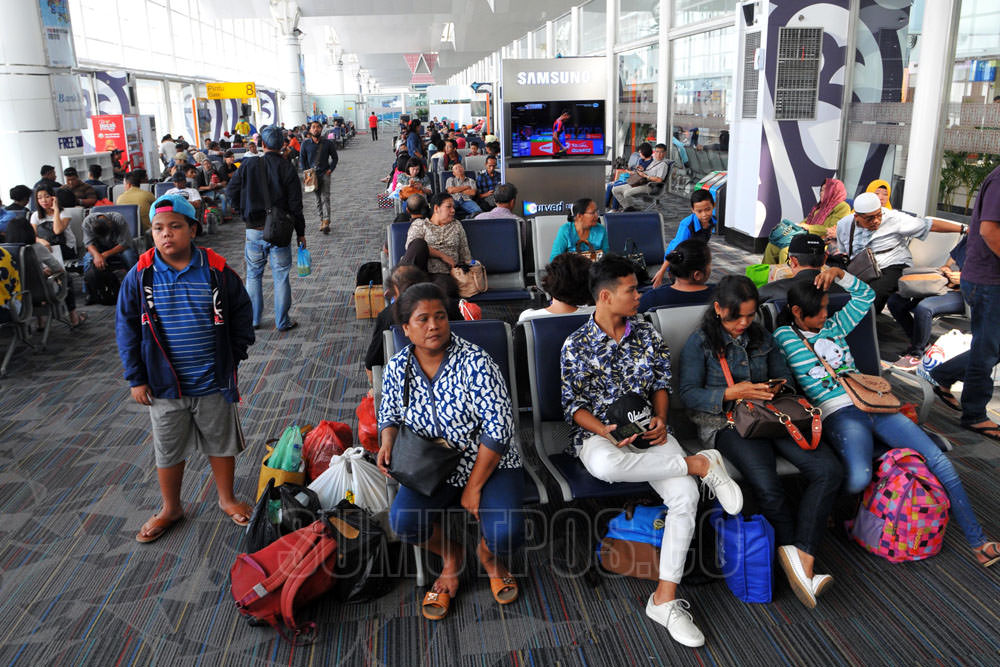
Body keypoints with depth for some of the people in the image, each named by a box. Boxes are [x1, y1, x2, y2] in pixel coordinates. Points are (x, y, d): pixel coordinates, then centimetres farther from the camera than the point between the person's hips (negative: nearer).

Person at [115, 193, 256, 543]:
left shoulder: (217, 271, -9)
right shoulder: (140, 276, -7)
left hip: (214, 383, 0)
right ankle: (170, 509, 38)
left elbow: (241, 314, 3)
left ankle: (227, 499, 37)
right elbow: (126, 327, 0)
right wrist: (136, 378, -2)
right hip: (164, 384, 1)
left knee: (221, 443, 15)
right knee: (167, 450, 16)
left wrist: (234, 356, 0)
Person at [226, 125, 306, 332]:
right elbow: (295, 204, -5)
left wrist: (245, 213, 13)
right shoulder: (287, 168, -5)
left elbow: (231, 192, 0)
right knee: (281, 276, 6)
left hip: (254, 231, 2)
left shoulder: (248, 166, -1)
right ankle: (282, 322, 10)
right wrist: (300, 232, 2)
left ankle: (253, 320, 21)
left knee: (253, 275, 14)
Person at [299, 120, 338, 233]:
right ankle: (322, 221, 17)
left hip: (325, 174, -2)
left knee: (325, 198, -13)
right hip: (313, 175, 2)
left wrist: (330, 170, -2)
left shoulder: (328, 143, 2)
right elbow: (302, 160, 10)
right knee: (318, 199, 8)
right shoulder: (305, 144, 4)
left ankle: (326, 222, -20)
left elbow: (335, 158, 10)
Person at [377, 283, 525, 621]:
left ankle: (488, 552, 15)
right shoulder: (397, 368, -3)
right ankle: (450, 555, 10)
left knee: (506, 533, -28)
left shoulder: (475, 362, -17)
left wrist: (474, 487, -16)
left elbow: (499, 428, -18)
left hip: (489, 464, -3)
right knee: (402, 520, -26)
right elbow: (390, 416, 14)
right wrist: (387, 442, -11)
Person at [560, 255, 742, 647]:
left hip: (647, 429, 3)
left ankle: (665, 599, -15)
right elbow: (574, 405, -2)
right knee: (604, 465, -42)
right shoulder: (576, 346, -4)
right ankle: (701, 463, -22)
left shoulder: (646, 333, 7)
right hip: (598, 433, -3)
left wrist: (660, 419, -5)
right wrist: (605, 431, -20)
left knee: (686, 494, -25)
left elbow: (661, 382, 15)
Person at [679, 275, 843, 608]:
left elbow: (786, 377, 25)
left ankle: (800, 556, -25)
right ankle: (802, 559, -6)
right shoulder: (700, 343, 3)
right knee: (768, 487, -31)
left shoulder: (762, 337, 19)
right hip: (725, 423, -5)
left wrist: (777, 388, -1)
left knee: (829, 470, -21)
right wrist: (733, 393, -17)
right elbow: (689, 394, -5)